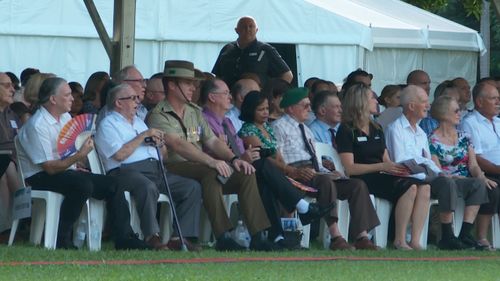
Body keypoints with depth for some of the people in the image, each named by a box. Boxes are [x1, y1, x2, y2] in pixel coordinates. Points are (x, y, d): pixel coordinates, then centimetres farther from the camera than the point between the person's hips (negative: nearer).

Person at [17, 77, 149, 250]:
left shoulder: (66, 117, 11)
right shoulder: (37, 126, -18)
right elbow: (50, 168, -21)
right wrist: (79, 156, -28)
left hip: (66, 171, 9)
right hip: (40, 177, -9)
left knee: (112, 184, -6)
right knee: (83, 184, -35)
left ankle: (124, 239, -6)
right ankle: (61, 240, -27)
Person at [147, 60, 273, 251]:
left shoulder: (195, 112, 24)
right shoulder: (159, 115, -4)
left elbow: (212, 141, 16)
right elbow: (178, 145, -20)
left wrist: (233, 158, -5)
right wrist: (211, 161, -32)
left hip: (200, 168, 8)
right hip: (175, 169, -8)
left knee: (246, 174, -12)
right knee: (211, 173, -36)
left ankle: (258, 236, -20)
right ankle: (223, 237, -42)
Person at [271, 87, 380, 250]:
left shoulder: (306, 130, 30)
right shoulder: (279, 127, 3)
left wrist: (328, 172, 9)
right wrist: (295, 172, -26)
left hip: (314, 173, 9)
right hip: (296, 175, -9)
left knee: (358, 185, -10)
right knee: (325, 181, -38)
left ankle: (361, 237, -23)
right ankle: (336, 237, -46)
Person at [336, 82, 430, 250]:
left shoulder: (376, 129, 24)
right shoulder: (347, 131, 0)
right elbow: (350, 168, -10)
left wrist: (398, 168, -4)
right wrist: (382, 166, -16)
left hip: (382, 176, 7)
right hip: (363, 180, -7)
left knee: (424, 187, -19)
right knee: (409, 187, -30)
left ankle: (415, 241, -26)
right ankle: (400, 241, -25)